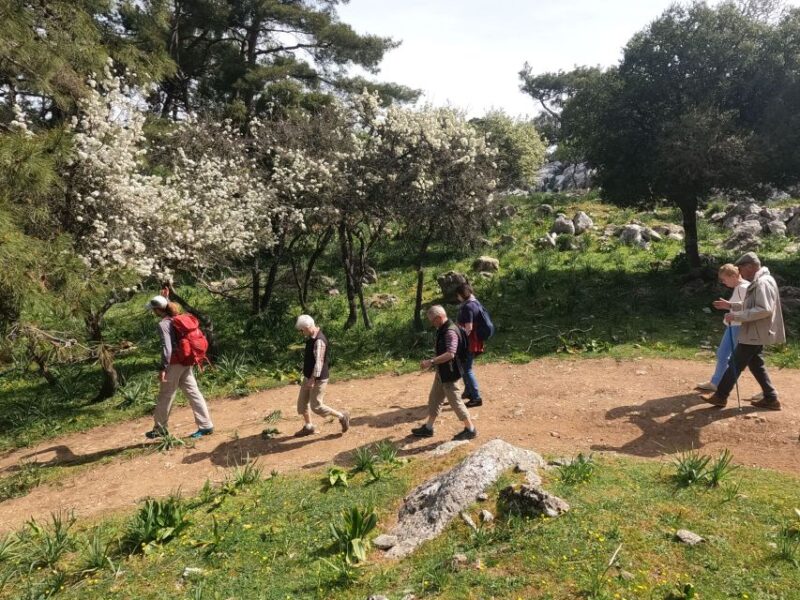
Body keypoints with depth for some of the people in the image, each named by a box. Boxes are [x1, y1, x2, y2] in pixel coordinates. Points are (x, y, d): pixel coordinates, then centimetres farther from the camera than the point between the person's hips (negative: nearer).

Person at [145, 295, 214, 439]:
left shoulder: (163, 324, -12)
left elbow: (167, 347, -20)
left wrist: (163, 368, -19)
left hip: (174, 364, -7)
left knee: (165, 396, 8)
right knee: (193, 393, 6)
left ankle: (160, 429, 21)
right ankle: (206, 426, 4)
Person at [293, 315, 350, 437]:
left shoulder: (319, 341, -25)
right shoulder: (311, 338, 6)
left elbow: (319, 362, -29)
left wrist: (313, 379, -30)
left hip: (318, 379, -10)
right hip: (309, 376, 10)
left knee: (316, 406, -4)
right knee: (302, 402, 14)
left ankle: (342, 417, 11)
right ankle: (308, 427, 30)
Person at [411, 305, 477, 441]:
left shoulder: (450, 331, -25)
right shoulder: (442, 329, 7)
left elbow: (450, 354, -35)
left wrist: (431, 362, -34)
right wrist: (432, 362, 11)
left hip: (450, 373, -10)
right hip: (442, 372, 10)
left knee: (455, 401, 1)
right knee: (434, 399, 17)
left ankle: (470, 430, 15)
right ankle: (428, 428, 29)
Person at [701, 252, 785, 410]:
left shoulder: (762, 283, -20)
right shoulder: (757, 282, 13)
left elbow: (764, 310, -28)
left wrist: (736, 316, -26)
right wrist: (730, 305, 13)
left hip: (754, 335, -10)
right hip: (755, 333, 10)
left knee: (735, 365, -1)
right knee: (756, 365, 17)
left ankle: (720, 396, 8)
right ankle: (771, 399, 21)